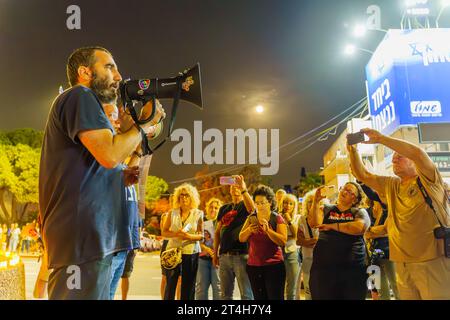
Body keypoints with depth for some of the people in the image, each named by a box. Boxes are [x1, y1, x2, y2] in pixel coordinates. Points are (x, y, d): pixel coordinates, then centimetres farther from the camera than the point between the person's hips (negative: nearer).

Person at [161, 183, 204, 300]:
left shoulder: (198, 214, 1)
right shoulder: (172, 213, 4)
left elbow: (201, 235, 1)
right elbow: (164, 232, 5)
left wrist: (189, 236, -19)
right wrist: (176, 234, -15)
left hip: (191, 253, -1)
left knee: (188, 285, 3)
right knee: (170, 284, -1)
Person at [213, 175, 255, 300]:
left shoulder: (245, 205, 1)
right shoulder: (224, 209, 16)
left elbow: (252, 208, -26)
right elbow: (218, 232, 17)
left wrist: (243, 188, -35)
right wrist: (215, 253, 12)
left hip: (241, 255, -5)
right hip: (224, 256, 6)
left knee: (246, 294, -4)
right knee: (225, 294, 12)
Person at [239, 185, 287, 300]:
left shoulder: (277, 219, -3)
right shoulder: (251, 218, 10)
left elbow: (283, 241, -14)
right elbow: (241, 238, 4)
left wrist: (268, 230, -25)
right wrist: (249, 230, -16)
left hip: (274, 265, -4)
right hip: (253, 266, 4)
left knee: (275, 297, -7)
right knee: (259, 297, 9)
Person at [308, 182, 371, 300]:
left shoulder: (360, 212, 6)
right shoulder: (326, 209, 11)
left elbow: (359, 227, -15)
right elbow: (313, 223, -6)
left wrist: (333, 226, -12)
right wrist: (316, 201, -14)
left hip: (352, 267, -1)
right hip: (323, 265, 1)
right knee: (322, 296, 6)